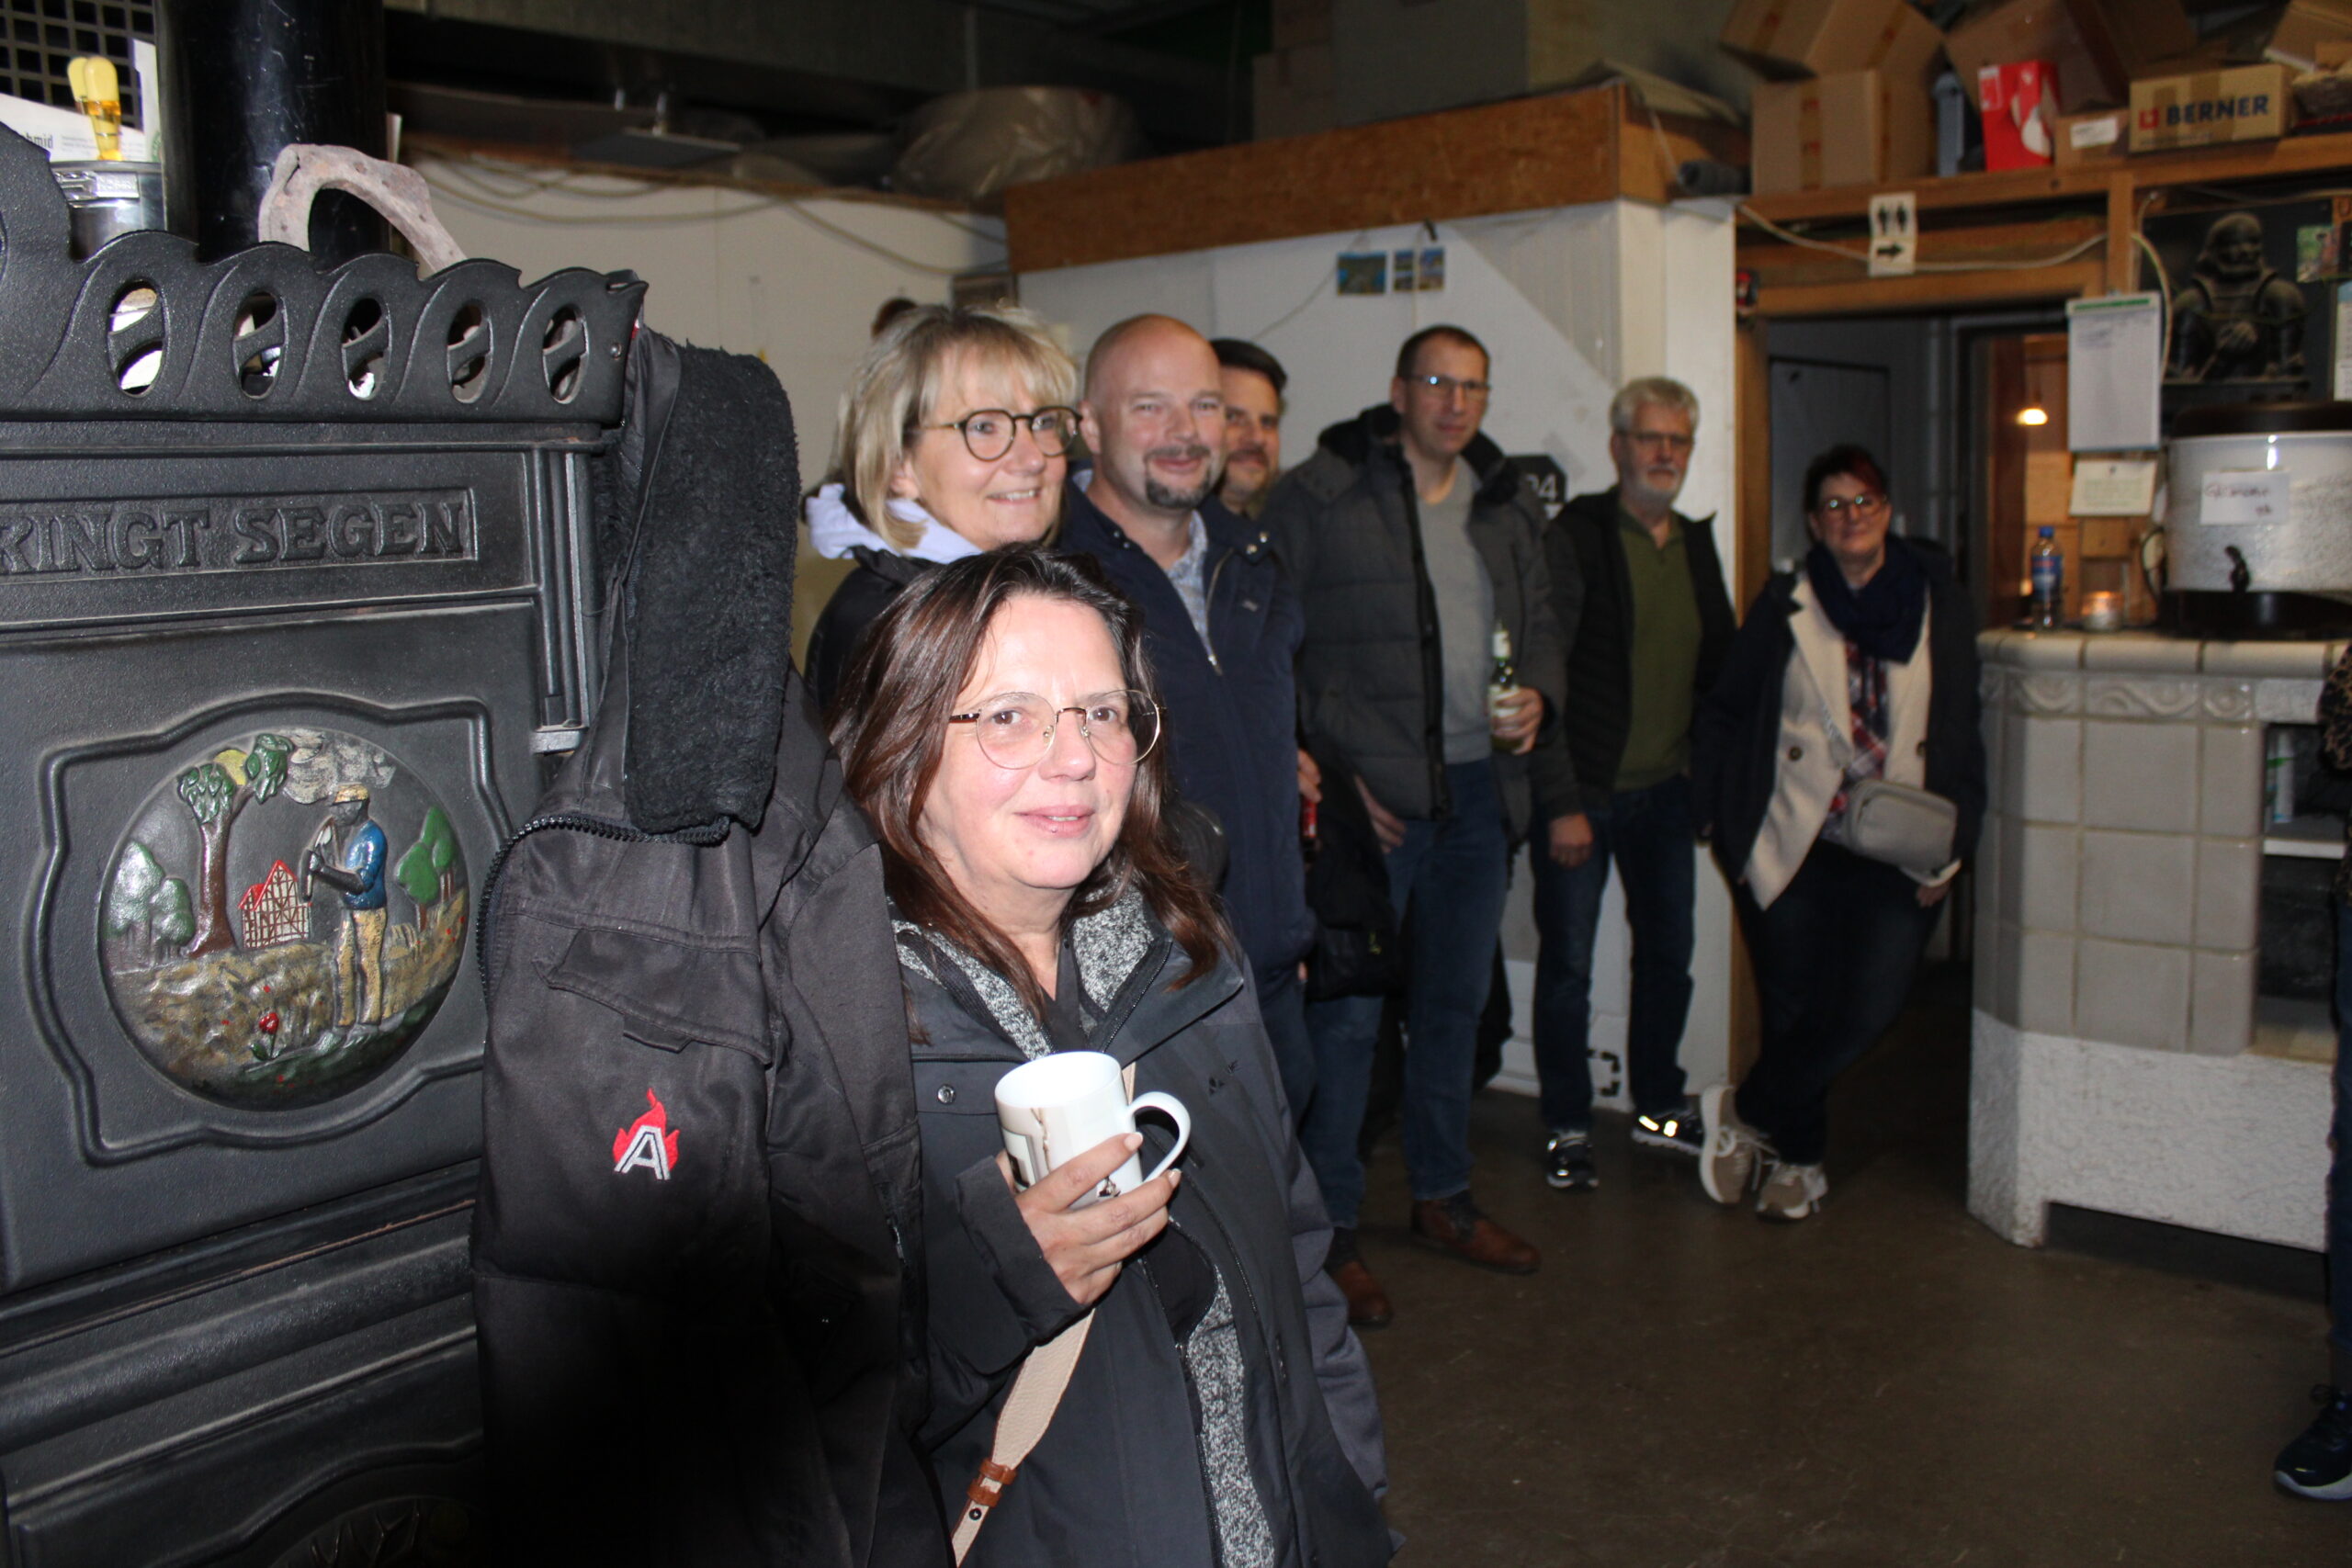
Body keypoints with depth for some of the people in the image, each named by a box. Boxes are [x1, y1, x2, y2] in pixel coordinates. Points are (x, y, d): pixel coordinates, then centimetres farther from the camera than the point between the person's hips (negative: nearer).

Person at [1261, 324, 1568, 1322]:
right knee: (1345, 1013, -2)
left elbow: (1542, 621, 20)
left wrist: (1538, 696, -1)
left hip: (1479, 789, 6)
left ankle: (1443, 1201, 32)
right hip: (1369, 792, -6)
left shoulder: (1509, 505, 11)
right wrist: (1330, 770, -13)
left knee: (1456, 1003, 16)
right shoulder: (1318, 498, -7)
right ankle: (1330, 1228, 12)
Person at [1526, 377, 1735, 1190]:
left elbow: (1718, 665, 16)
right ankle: (1567, 1127, 16)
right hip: (1582, 793, -6)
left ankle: (1658, 1107, 31)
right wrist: (1562, 803, -16)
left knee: (1668, 953, 14)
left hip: (1666, 791, 6)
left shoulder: (1696, 544, 10)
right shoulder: (1573, 539, -9)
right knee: (1568, 964, 2)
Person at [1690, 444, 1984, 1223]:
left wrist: (1949, 847, 1)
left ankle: (1746, 1112, 10)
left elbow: (1963, 735, 9)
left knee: (1867, 1009, -12)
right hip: (1790, 849, -1)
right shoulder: (1783, 608, 4)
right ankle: (1797, 1159, 26)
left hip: (1896, 857, 1)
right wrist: (1723, 822, -2)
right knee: (1793, 1010, 5)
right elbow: (1723, 715, 6)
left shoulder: (1941, 608, 7)